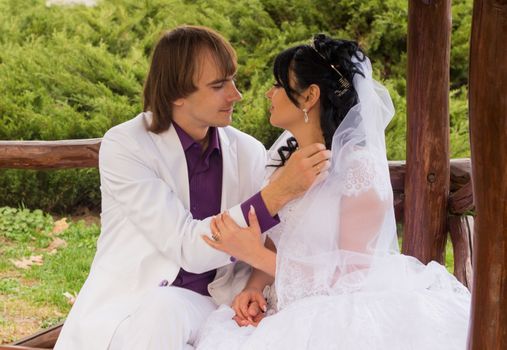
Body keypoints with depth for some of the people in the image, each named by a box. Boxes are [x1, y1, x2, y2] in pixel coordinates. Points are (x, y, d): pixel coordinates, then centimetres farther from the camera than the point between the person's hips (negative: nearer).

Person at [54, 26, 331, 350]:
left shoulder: (249, 152, 0)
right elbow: (189, 249, -21)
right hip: (127, 310, -2)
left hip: (204, 309, 3)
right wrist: (279, 192, -28)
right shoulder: (124, 146, -12)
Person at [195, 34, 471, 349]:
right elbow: (276, 241, 10)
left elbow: (349, 275, -14)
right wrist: (253, 288, -10)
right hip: (299, 308, 6)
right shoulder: (288, 161, 5)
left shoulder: (359, 168, -16)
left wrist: (256, 255, -17)